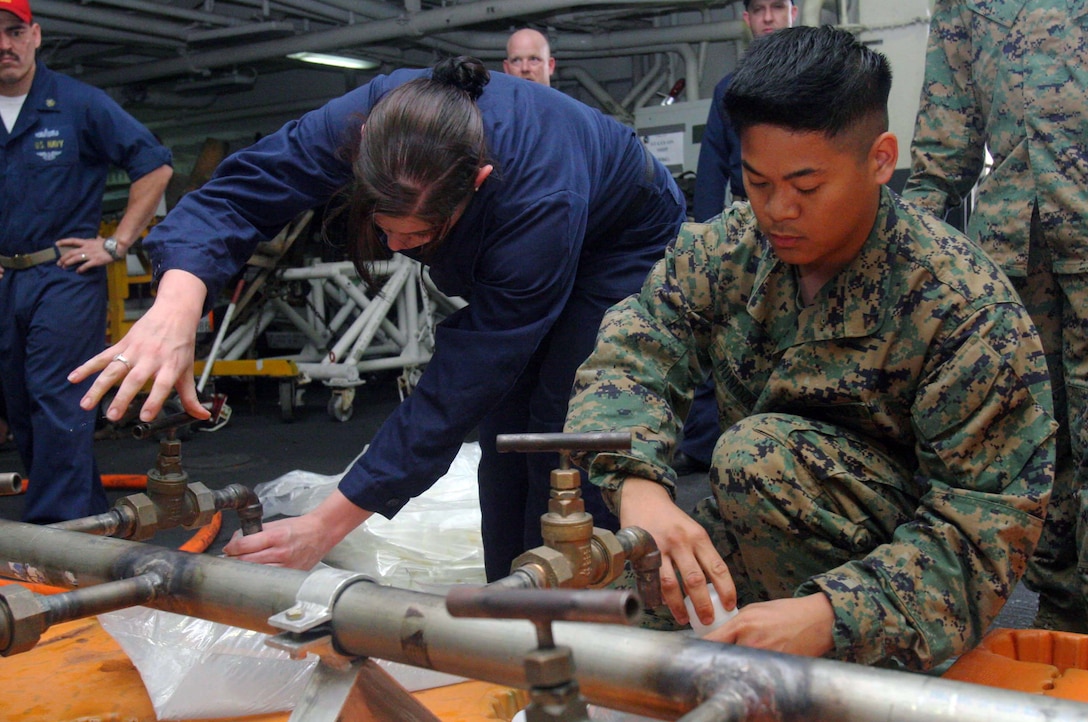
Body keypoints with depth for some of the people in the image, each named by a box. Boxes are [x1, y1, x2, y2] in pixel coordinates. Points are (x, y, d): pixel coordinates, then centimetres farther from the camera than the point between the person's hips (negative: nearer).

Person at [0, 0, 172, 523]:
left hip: (65, 277, -5)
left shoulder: (79, 103, -3)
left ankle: (54, 527, -6)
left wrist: (117, 244, -6)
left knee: (58, 403, -11)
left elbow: (154, 166, -3)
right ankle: (88, 513, 23)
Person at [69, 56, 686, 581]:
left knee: (562, 439, -18)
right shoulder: (373, 116, -32)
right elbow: (244, 189, -28)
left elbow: (459, 391, -41)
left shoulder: (541, 202, -45)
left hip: (624, 247, -5)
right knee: (504, 441, -1)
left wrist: (325, 529, -39)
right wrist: (177, 303, -51)